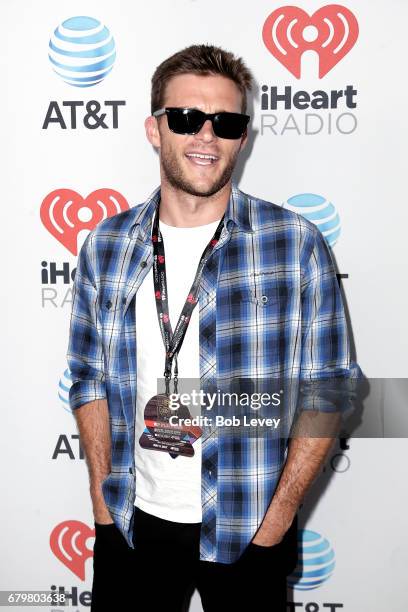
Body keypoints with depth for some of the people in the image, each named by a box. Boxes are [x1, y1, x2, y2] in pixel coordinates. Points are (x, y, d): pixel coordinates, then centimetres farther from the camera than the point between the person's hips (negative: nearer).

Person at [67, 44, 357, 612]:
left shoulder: (296, 244, -9)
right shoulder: (105, 246, 0)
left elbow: (327, 390, -6)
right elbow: (91, 380, 6)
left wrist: (278, 517, -10)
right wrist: (102, 506, 0)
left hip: (248, 529, -2)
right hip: (134, 523, 2)